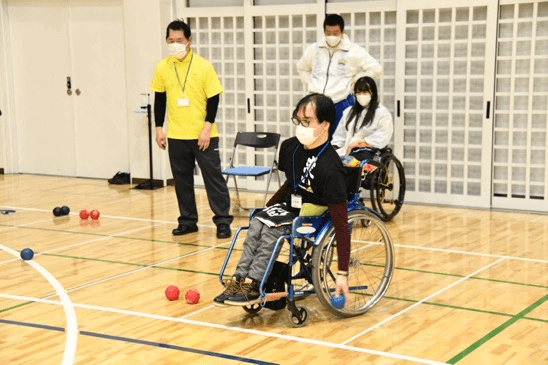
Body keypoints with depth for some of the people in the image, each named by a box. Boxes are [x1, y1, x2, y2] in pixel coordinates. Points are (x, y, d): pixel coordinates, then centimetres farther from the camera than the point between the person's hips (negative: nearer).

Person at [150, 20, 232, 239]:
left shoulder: (203, 66, -7)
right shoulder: (162, 67, 2)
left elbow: (213, 99, -5)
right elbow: (159, 99, 10)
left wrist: (207, 127, -12)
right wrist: (159, 128, 6)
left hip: (203, 134, -3)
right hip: (176, 135, 3)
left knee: (213, 177, -1)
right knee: (182, 180, 10)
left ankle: (223, 222, 5)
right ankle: (188, 221, 21)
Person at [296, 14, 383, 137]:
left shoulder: (354, 52, -4)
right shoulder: (314, 49, 8)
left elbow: (376, 70, -2)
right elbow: (302, 68, 26)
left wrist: (353, 80, -3)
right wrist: (309, 84, 12)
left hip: (341, 103, -3)